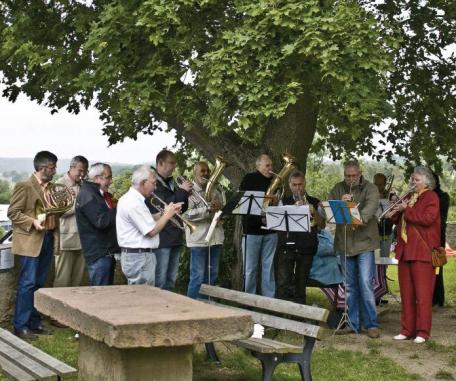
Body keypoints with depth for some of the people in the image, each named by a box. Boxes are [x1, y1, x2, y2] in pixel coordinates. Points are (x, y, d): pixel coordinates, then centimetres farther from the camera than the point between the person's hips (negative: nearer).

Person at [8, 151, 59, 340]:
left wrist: (55, 233, 7)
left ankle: (34, 322, 18)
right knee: (27, 283, -6)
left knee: (39, 284, 11)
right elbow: (13, 213, -10)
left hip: (47, 241, 7)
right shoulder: (24, 186, -8)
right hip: (30, 241, -7)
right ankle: (20, 326, 1)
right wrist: (33, 222, -19)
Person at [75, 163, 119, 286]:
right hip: (99, 253, -10)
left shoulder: (101, 195, 18)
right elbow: (101, 221, -23)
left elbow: (109, 217, 27)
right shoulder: (87, 195, -14)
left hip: (108, 251, 10)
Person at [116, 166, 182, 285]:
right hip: (139, 257, -10)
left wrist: (163, 212, 7)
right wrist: (167, 215, -8)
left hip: (135, 255, 10)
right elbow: (151, 231, -20)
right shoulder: (134, 203, -20)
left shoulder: (129, 198, 12)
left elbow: (147, 221, 18)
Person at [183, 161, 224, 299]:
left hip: (216, 237, 6)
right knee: (198, 277, -5)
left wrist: (219, 209, -6)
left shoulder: (215, 191, 16)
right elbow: (187, 214, -16)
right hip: (199, 239, -6)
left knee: (212, 275, 12)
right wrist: (208, 209, -22)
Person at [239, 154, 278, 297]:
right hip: (252, 230, -3)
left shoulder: (274, 181, 11)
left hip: (270, 231, 3)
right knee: (250, 268, 1)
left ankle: (270, 298, 12)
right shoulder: (249, 179, 1)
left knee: (268, 267, 7)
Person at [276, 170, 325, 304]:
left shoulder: (315, 203, 8)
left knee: (301, 284, 5)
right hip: (286, 247, 0)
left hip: (306, 248, 0)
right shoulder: (284, 202, 11)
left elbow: (322, 225, 0)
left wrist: (314, 212, -17)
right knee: (283, 283, -9)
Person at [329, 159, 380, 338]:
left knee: (366, 284, -9)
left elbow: (371, 206, -20)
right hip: (344, 243, 4)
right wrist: (341, 202, -19)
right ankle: (352, 323, 19)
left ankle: (372, 324, 0)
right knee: (350, 286, 10)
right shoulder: (338, 189, 11)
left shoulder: (370, 188, -2)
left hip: (365, 242, -4)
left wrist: (360, 219, -38)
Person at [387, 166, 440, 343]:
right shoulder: (409, 197, 19)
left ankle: (422, 332, 0)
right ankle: (407, 329, 15)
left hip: (422, 252, -7)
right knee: (406, 293, 9)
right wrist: (395, 212, 1)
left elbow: (427, 219, -19)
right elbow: (400, 221, 22)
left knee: (423, 294, -4)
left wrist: (406, 210, -14)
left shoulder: (431, 197, -3)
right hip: (405, 251, 7)